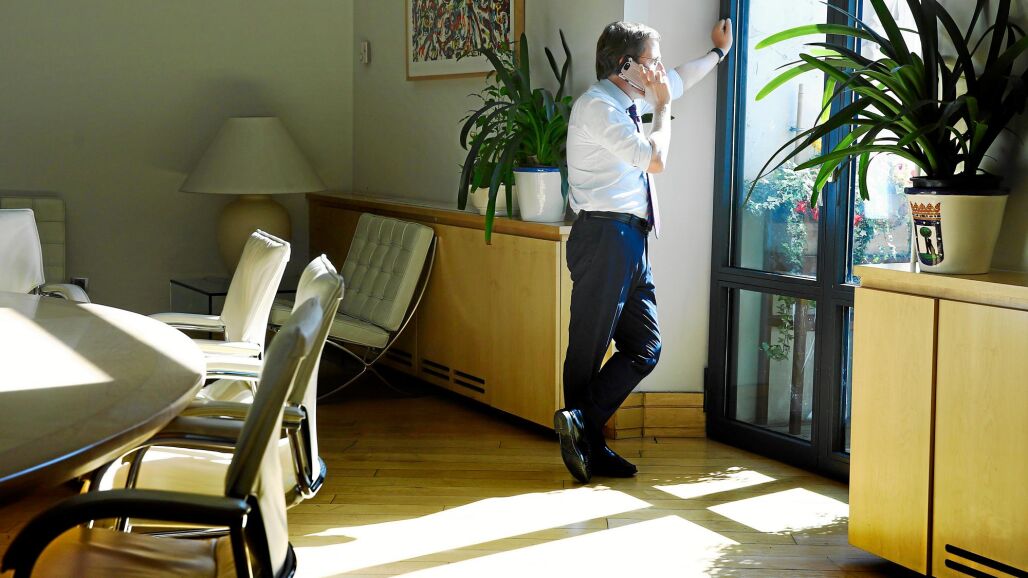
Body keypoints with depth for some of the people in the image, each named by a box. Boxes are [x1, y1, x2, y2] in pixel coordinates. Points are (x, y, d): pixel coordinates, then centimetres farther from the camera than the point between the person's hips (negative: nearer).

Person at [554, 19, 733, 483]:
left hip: (630, 239, 10)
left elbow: (678, 81, 38)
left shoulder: (629, 100, 16)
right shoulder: (597, 105, -11)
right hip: (605, 236, -10)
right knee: (589, 349, -6)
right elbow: (655, 160, -15)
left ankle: (587, 444, 6)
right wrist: (663, 106, -1)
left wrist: (718, 52, 50)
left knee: (645, 346, 6)